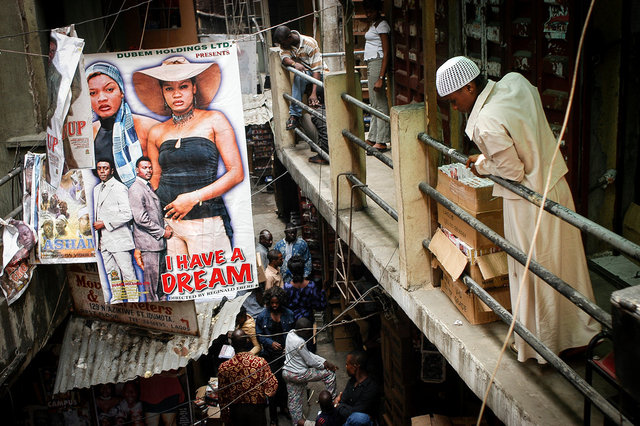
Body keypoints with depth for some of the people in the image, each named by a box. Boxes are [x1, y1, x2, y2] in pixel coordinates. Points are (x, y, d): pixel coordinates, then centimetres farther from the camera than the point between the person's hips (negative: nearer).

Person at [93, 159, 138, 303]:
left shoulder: (119, 188, -8)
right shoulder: (97, 189, 17)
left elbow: (127, 214, -15)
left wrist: (104, 224, -14)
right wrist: (96, 224, 12)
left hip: (119, 238, -8)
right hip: (103, 239, 8)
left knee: (127, 272, -6)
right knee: (111, 272, 12)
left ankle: (133, 302, 0)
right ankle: (117, 300, 20)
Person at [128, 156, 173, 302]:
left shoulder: (149, 187, 18)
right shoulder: (135, 189, -11)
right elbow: (141, 219, -18)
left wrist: (166, 226, 9)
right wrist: (162, 232, -13)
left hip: (159, 241, 9)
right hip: (148, 243, -9)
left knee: (160, 277, 14)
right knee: (151, 278, -4)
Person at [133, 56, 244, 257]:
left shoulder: (214, 120, 3)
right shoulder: (157, 133, 12)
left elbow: (236, 173, -2)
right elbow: (155, 181, 17)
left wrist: (194, 198, -11)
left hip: (205, 220, -2)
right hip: (166, 222, 3)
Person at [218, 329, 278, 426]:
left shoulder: (224, 367, -15)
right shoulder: (260, 362, -20)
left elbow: (222, 396, -5)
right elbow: (271, 390, -17)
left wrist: (226, 417, 8)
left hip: (236, 410, 2)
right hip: (256, 408, -1)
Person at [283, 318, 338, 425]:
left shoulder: (291, 333, -2)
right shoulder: (300, 342, -29)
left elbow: (308, 354, 5)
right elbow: (310, 362, -17)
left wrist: (324, 361, -1)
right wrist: (325, 365, 0)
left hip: (287, 373, 9)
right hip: (299, 375, -9)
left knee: (294, 402, 19)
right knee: (329, 373, 5)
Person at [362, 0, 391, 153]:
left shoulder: (382, 25, -10)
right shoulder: (373, 24, 18)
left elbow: (386, 53, -17)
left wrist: (381, 77, -23)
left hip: (377, 62, -10)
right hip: (370, 64, 10)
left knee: (380, 103, -9)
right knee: (373, 103, 12)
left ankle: (381, 142, -7)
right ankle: (373, 138, 17)